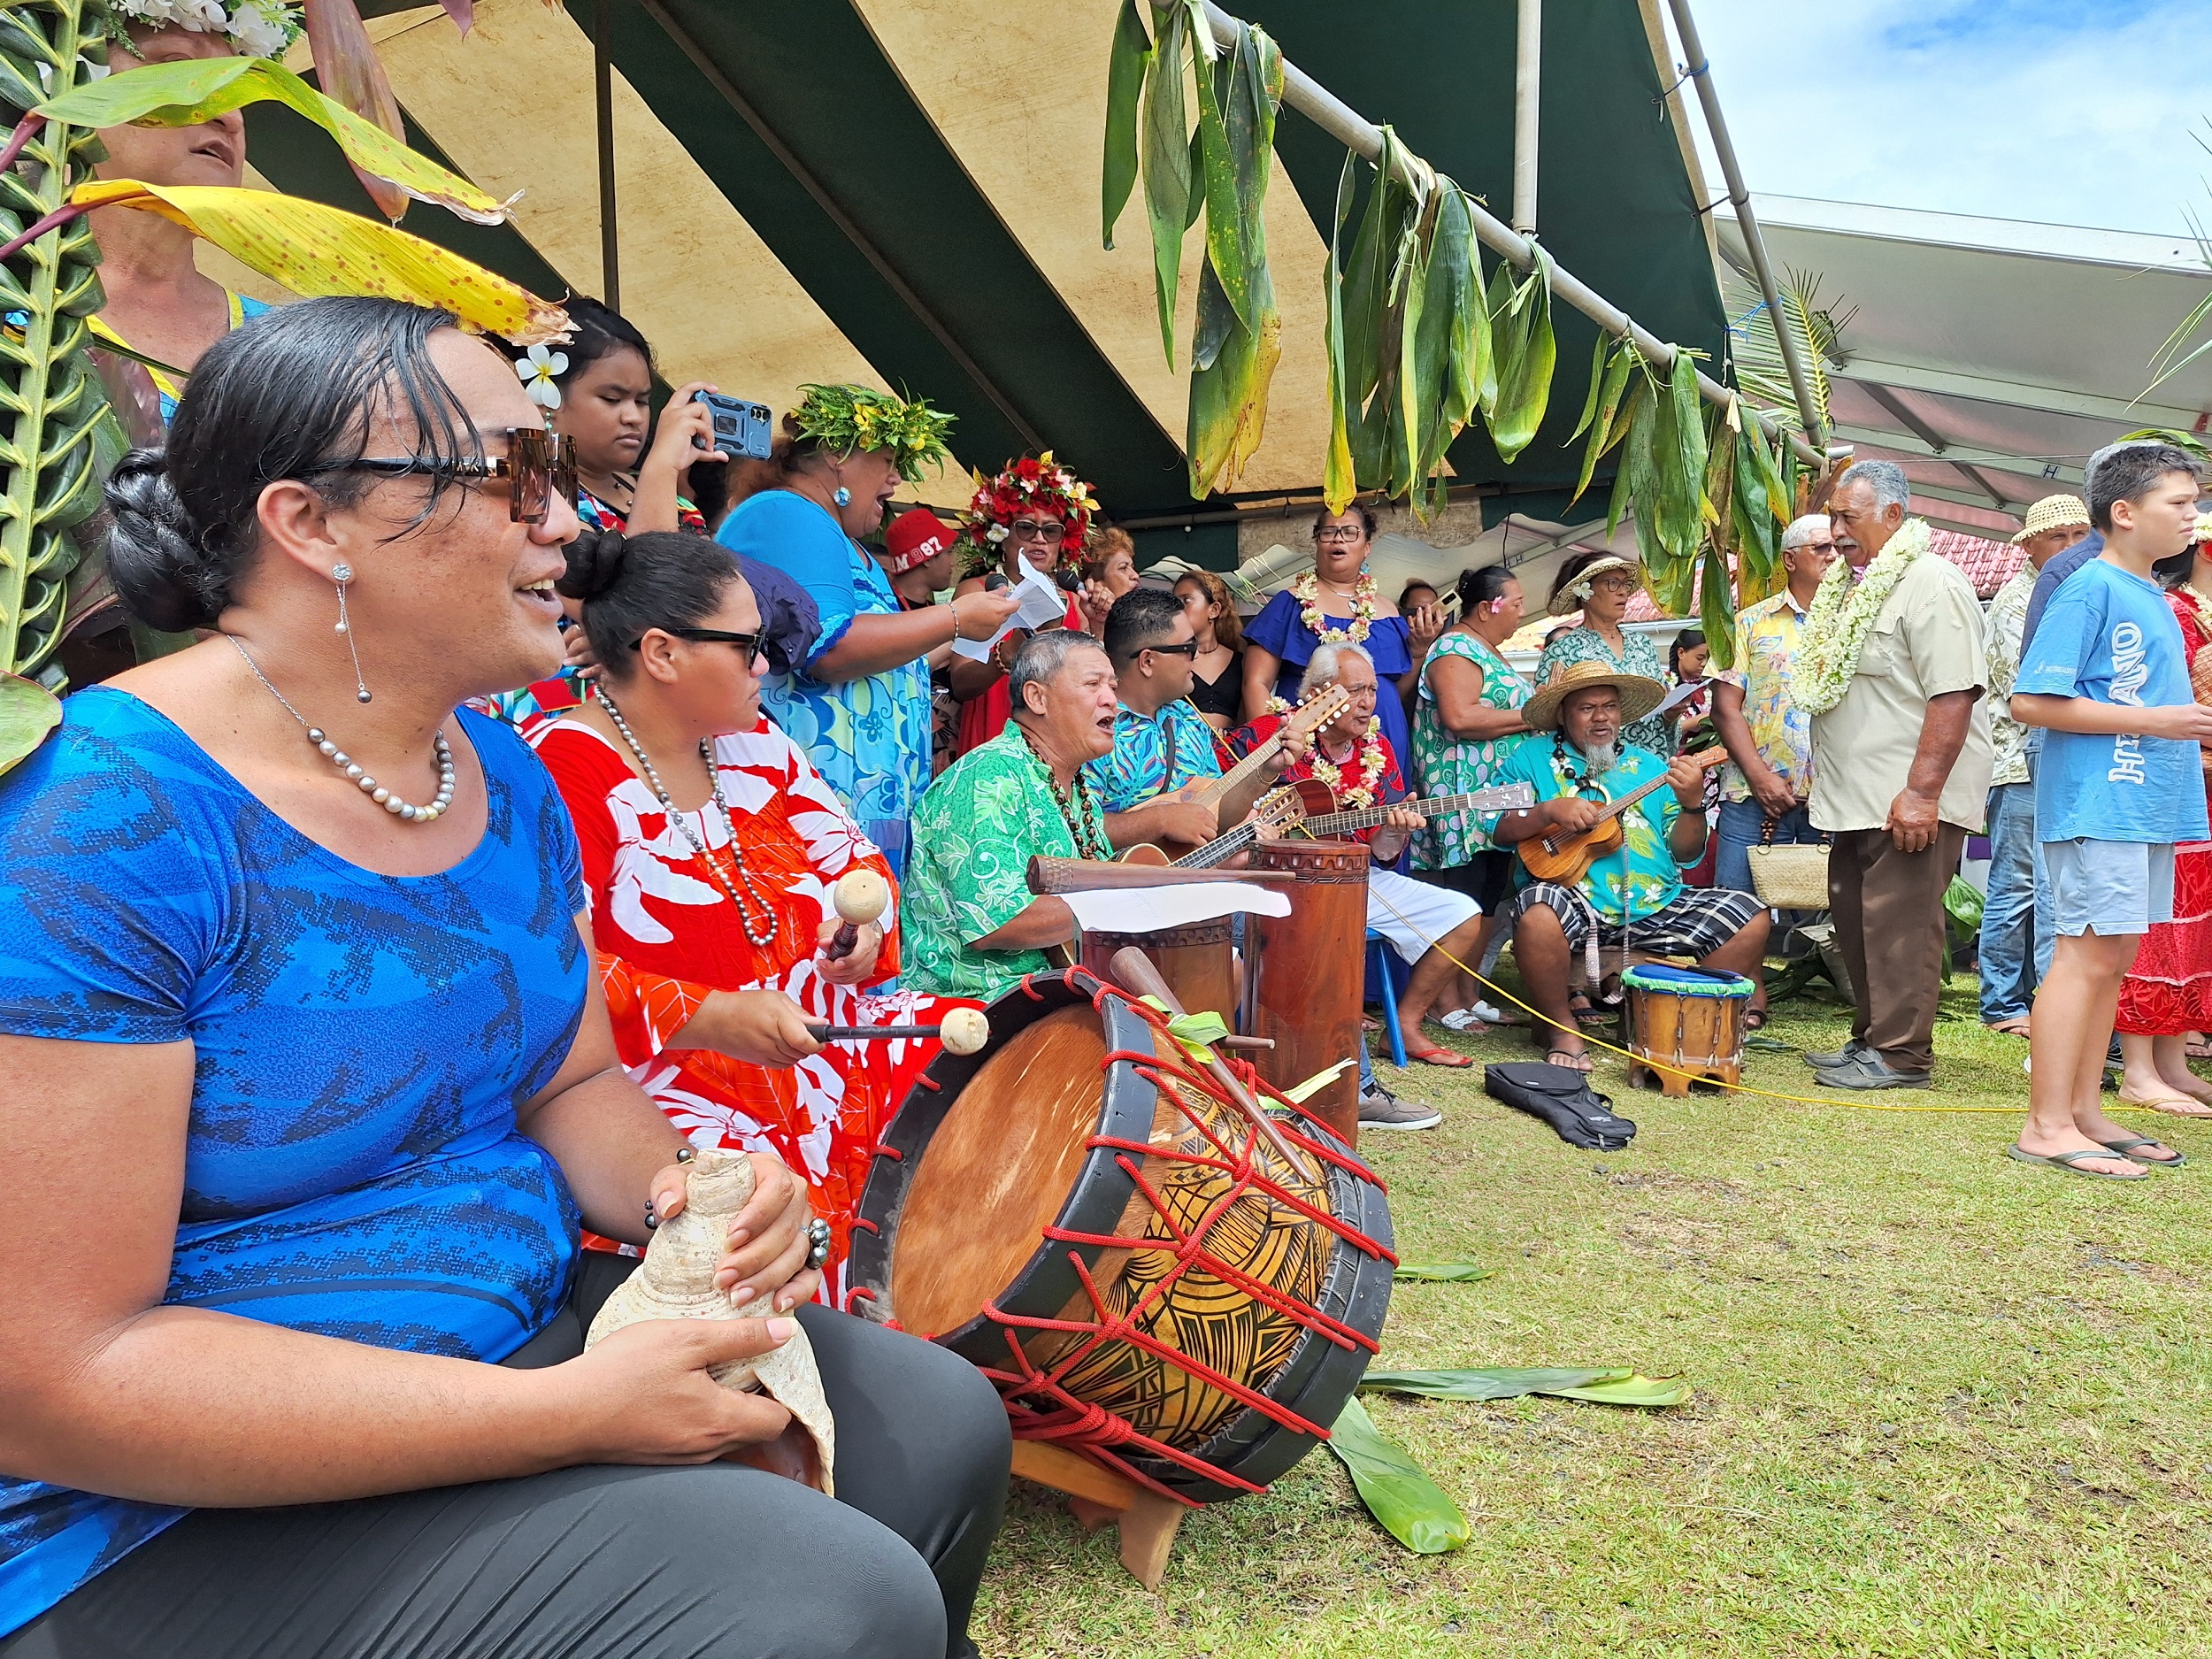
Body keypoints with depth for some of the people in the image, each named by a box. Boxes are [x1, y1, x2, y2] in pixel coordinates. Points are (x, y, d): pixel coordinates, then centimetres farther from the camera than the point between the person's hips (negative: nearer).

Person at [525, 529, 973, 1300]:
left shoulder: (752, 744, 12)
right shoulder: (555, 772, -12)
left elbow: (849, 853, 19)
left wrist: (860, 921, -4)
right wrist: (712, 1018, -25)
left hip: (813, 1030, 8)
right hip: (661, 1081, -7)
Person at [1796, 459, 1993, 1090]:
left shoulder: (1931, 583, -13)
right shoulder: (1853, 585, 17)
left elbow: (1955, 694, -21)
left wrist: (1921, 792, -25)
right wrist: (1823, 776, 21)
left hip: (1911, 799, -9)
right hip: (1858, 798, 9)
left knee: (1898, 922, -5)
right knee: (1855, 917, 13)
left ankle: (1899, 1055, 3)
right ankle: (1870, 1039, 24)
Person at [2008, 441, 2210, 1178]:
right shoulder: (2091, 589, -10)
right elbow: (2031, 702, -18)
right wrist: (2152, 721, -17)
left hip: (2148, 806, 9)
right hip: (2096, 805, -9)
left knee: (2112, 958, 11)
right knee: (2086, 956, -9)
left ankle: (2085, 1110, 19)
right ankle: (2047, 1126, -4)